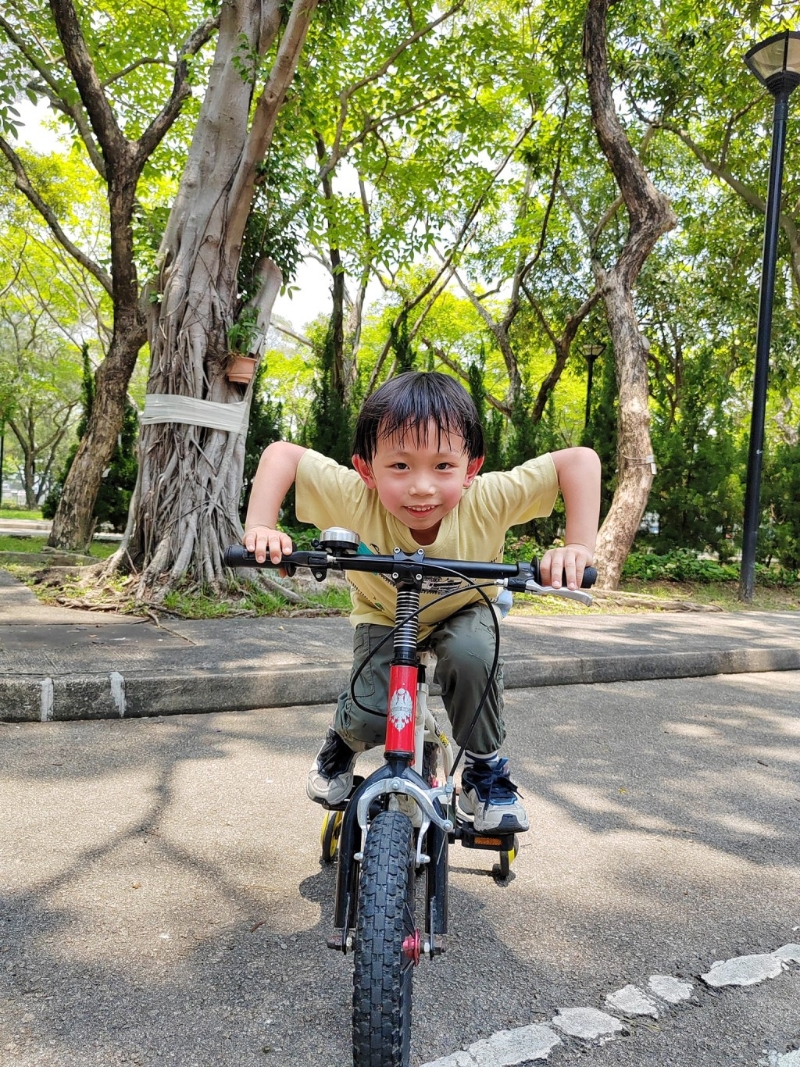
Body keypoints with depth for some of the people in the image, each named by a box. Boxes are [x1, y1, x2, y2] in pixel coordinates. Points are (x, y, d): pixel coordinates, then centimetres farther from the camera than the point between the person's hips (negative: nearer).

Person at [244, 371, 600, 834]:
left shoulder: (489, 500, -36)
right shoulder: (354, 498, -36)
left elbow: (580, 460, -32)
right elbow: (282, 454, -26)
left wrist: (579, 546, -42)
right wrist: (261, 527, -37)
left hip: (463, 611, 0)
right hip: (384, 615, 0)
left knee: (470, 655, -33)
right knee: (372, 719, -19)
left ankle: (486, 767, -5)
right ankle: (344, 741, 21)